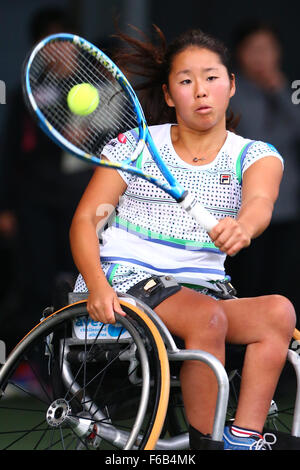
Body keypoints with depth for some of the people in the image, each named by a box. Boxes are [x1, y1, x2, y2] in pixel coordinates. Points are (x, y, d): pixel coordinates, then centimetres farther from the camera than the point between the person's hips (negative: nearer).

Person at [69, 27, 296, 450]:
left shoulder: (255, 156, 7)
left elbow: (260, 201, -17)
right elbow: (85, 219, 2)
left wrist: (243, 227, -44)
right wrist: (96, 284, -18)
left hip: (204, 286, 3)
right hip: (127, 276, -3)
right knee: (208, 317, -32)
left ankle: (244, 440, -27)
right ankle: (204, 443, -23)